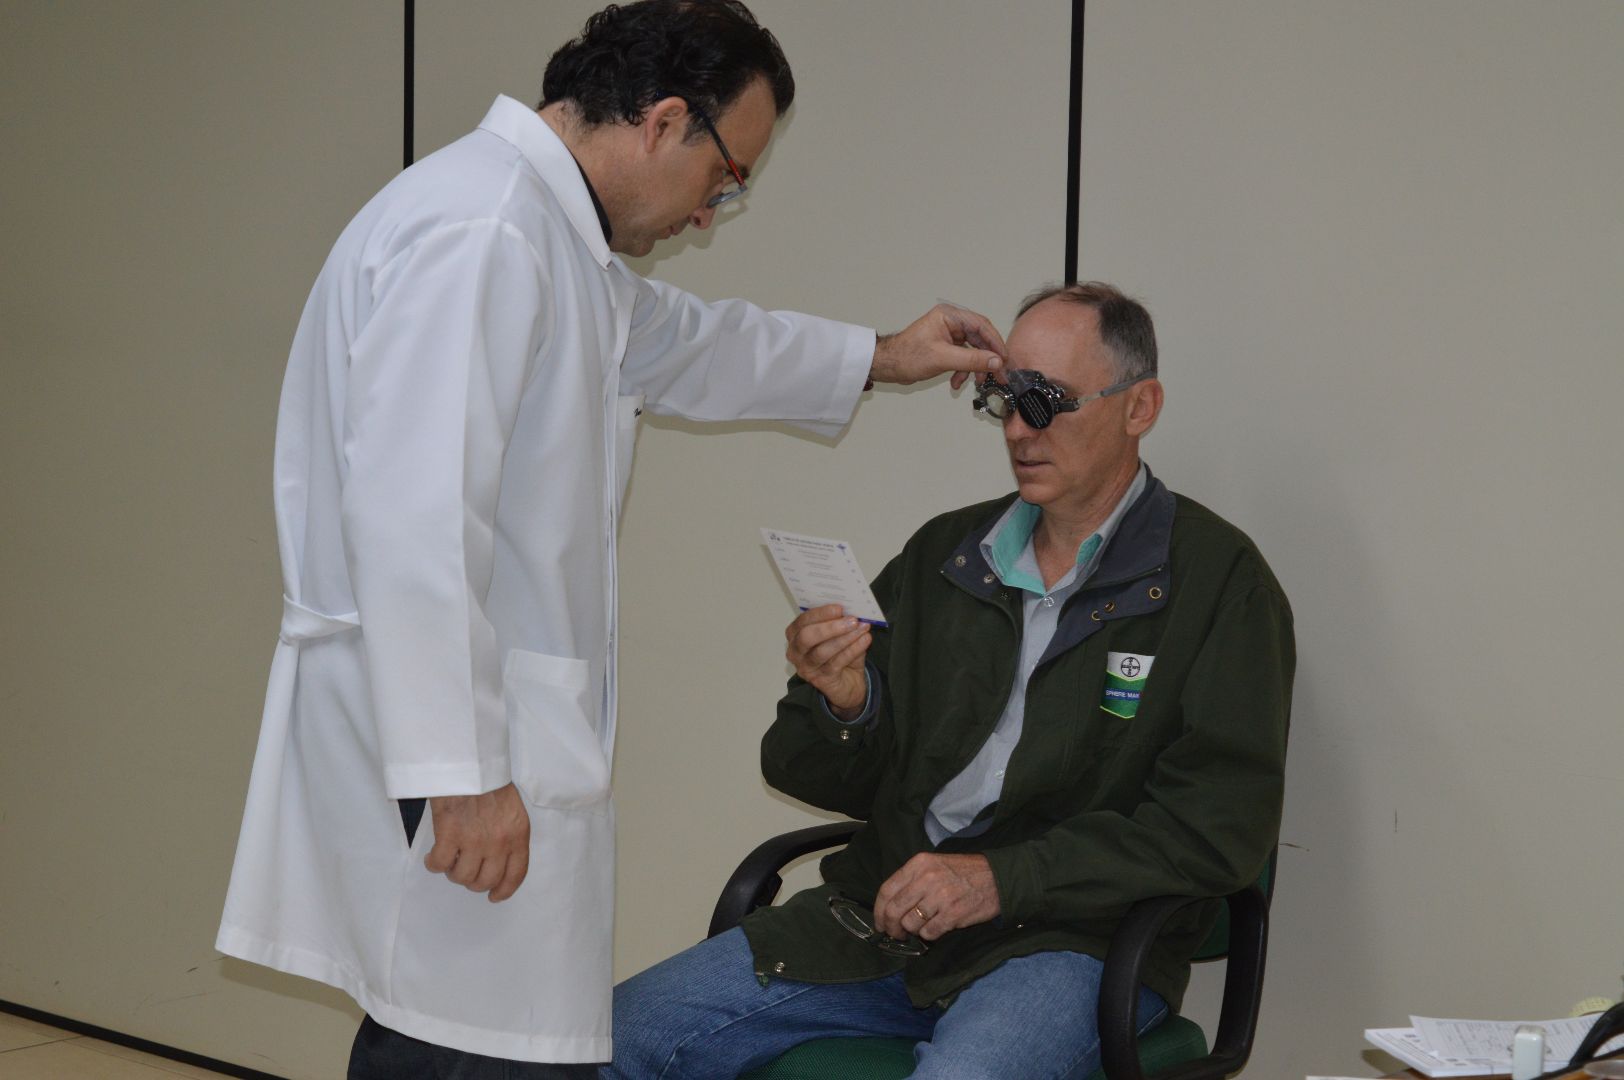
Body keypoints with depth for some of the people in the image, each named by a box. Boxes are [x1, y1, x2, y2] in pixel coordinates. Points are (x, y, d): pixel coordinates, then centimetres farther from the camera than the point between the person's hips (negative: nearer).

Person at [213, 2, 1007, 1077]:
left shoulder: (545, 228, 18)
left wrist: (878, 357, 44)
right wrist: (456, 773, -24)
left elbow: (672, 338, 37)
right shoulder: (478, 231, -16)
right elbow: (413, 515, -24)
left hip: (480, 739, 11)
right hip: (448, 749, -11)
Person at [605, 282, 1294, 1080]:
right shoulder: (945, 552, 15)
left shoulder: (1219, 580, -2)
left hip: (1076, 938, -5)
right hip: (883, 916, 5)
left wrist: (1003, 879, -17)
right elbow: (850, 785, 18)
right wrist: (841, 706, -7)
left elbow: (1221, 825, -11)